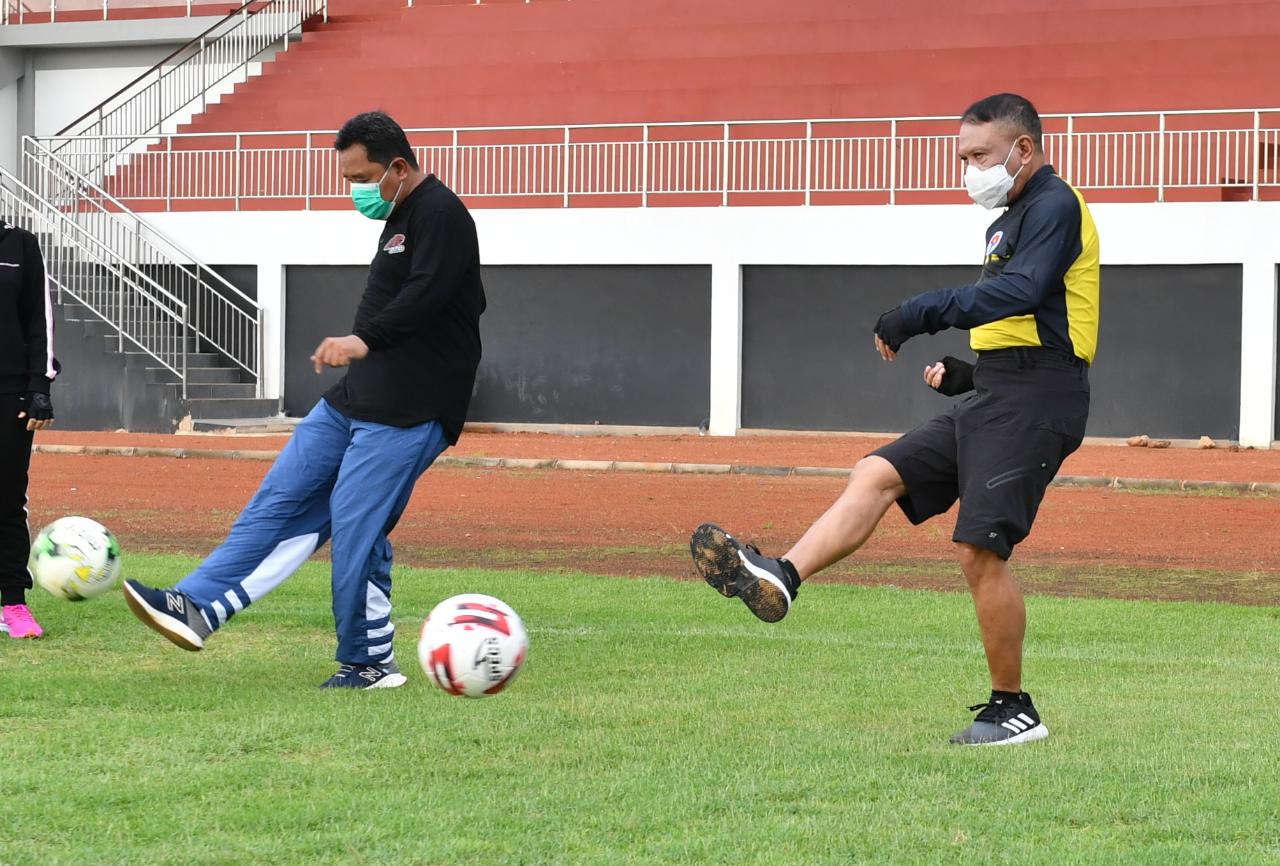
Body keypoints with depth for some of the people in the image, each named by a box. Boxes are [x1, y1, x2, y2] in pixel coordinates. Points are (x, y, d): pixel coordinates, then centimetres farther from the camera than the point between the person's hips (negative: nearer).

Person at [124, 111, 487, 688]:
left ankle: (369, 663, 3)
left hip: (408, 412, -10)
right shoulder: (400, 215, 18)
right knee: (280, 500, 5)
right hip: (355, 400, 10)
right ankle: (197, 607, 4)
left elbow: (427, 294, -29)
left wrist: (366, 340, -37)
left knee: (356, 527, -9)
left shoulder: (439, 216, -14)